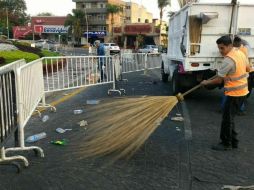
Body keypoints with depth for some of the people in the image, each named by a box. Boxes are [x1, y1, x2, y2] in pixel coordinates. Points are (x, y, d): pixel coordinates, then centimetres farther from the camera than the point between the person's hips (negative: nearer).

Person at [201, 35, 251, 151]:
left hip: (234, 93, -9)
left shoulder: (228, 60, -23)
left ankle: (226, 144, 14)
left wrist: (206, 82, -1)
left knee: (227, 118, 2)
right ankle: (233, 142, 26)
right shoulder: (240, 52, 4)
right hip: (242, 90, 9)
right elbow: (248, 69, 17)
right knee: (230, 117, 17)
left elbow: (218, 80, -16)